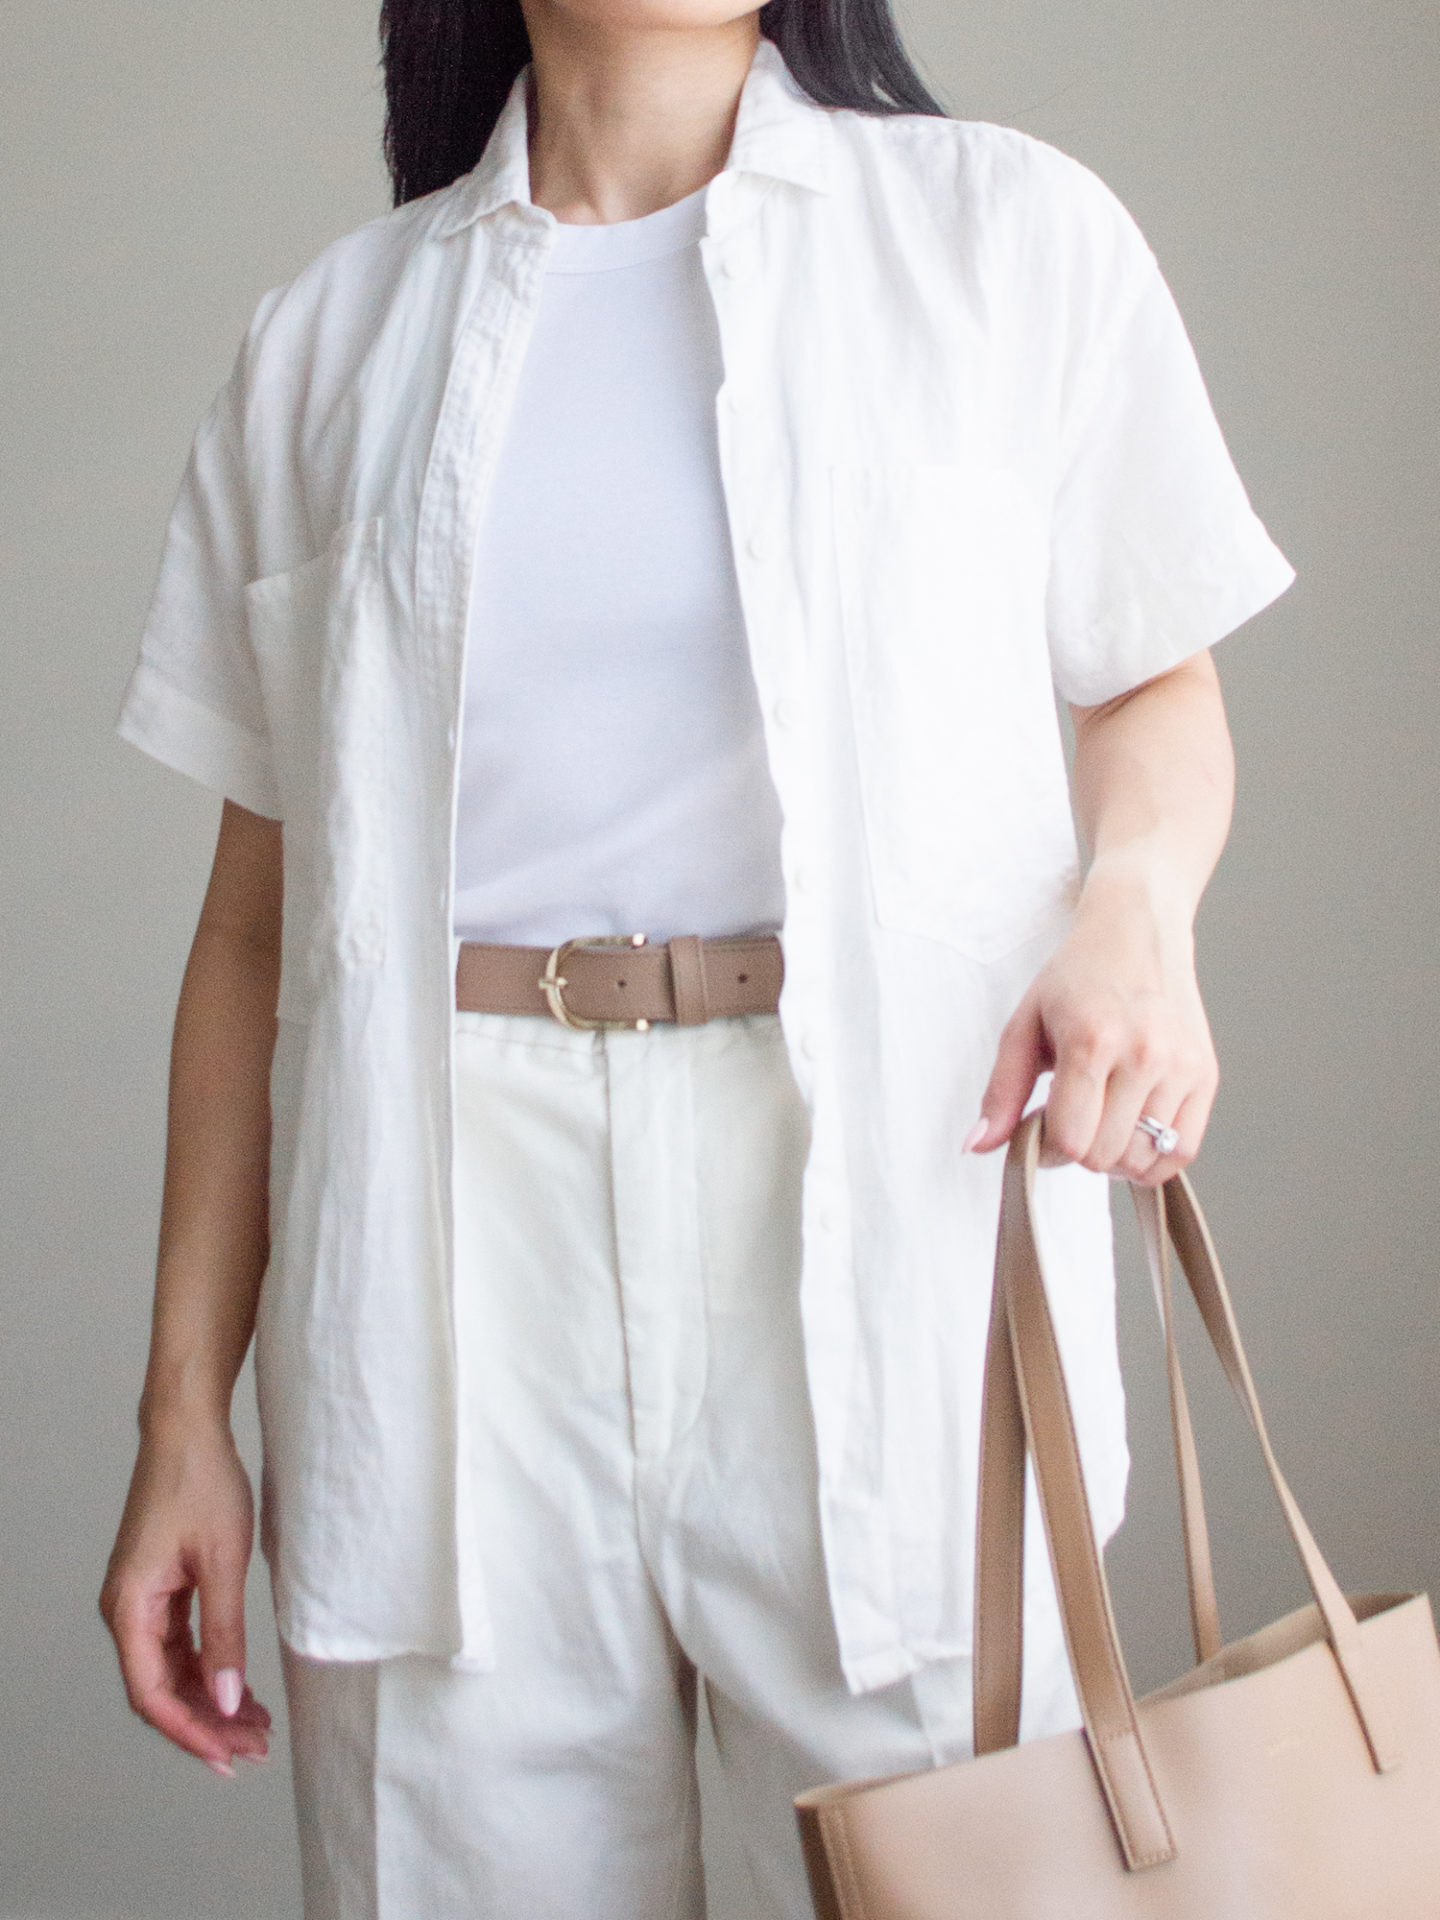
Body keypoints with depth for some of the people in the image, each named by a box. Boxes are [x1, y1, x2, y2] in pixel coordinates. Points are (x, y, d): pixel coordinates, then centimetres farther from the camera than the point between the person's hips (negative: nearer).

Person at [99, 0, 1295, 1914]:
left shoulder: (1012, 232, 8)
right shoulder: (330, 336, 12)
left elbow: (1162, 690, 15)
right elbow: (258, 914, 11)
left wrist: (1135, 900, -10)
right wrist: (187, 1410, 8)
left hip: (886, 1202, -1)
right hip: (454, 1267, 2)